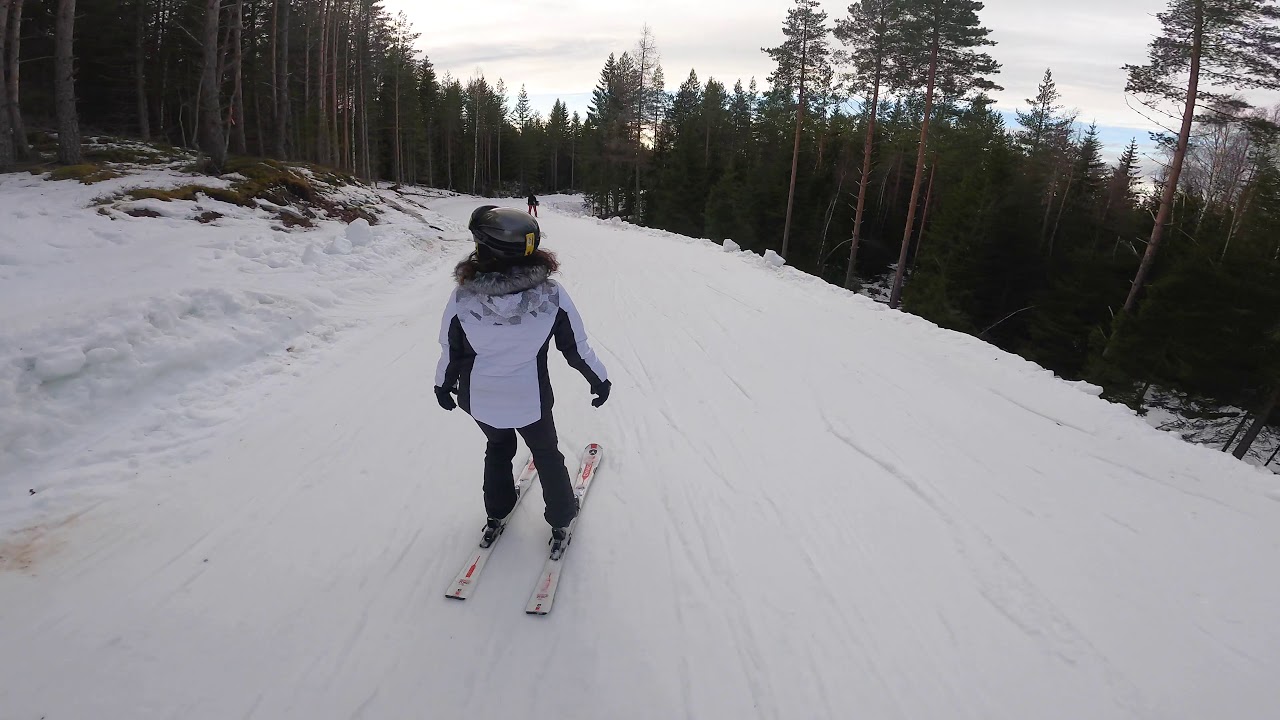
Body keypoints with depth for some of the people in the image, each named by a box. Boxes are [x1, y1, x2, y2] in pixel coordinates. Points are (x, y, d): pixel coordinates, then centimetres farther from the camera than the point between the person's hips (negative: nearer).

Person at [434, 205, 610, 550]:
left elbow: (452, 353, -8)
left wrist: (443, 385, 13)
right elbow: (576, 346, -12)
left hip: (480, 400, 1)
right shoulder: (551, 294, -24)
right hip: (530, 398, -1)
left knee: (499, 447, 30)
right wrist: (599, 379, 6)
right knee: (546, 453, 25)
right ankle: (561, 519, 40)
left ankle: (497, 515, 47)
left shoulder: (462, 298, -23)